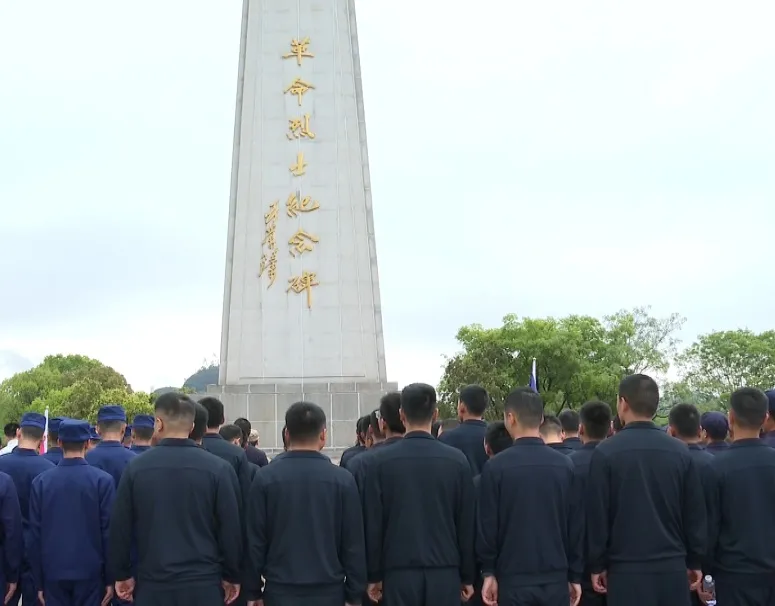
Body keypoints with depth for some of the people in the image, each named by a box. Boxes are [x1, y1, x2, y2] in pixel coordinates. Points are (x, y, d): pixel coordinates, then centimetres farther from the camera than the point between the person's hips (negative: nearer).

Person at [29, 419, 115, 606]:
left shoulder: (41, 481, 0)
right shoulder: (102, 480, -6)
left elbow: (35, 535, 2)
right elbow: (108, 531, -6)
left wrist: (39, 582, 9)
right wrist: (110, 579, 1)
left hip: (53, 573, 2)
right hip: (90, 573, -2)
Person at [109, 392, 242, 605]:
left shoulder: (136, 467, -2)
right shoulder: (218, 468, -7)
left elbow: (119, 526, 3)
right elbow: (231, 529, -5)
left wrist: (122, 574, 14)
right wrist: (231, 576, 6)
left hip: (152, 584, 1)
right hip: (203, 584, -1)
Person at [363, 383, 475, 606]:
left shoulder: (381, 460, -5)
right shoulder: (457, 460, -2)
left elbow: (373, 522, -2)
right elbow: (466, 522, 1)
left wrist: (374, 575, 6)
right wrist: (468, 576, 10)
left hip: (399, 572, -1)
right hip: (445, 572, 1)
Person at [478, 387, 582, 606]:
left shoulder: (496, 466, -9)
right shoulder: (565, 465, -1)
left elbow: (488, 524, -6)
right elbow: (576, 524, 2)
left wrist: (488, 571, 5)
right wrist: (575, 576, 10)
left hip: (513, 577, -3)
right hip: (556, 577, 3)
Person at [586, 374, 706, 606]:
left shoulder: (606, 452, -8)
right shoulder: (680, 452, 1)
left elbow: (597, 514, -7)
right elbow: (696, 513, 5)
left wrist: (597, 565, 3)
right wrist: (695, 562, 15)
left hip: (627, 569, -3)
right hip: (673, 567, 3)